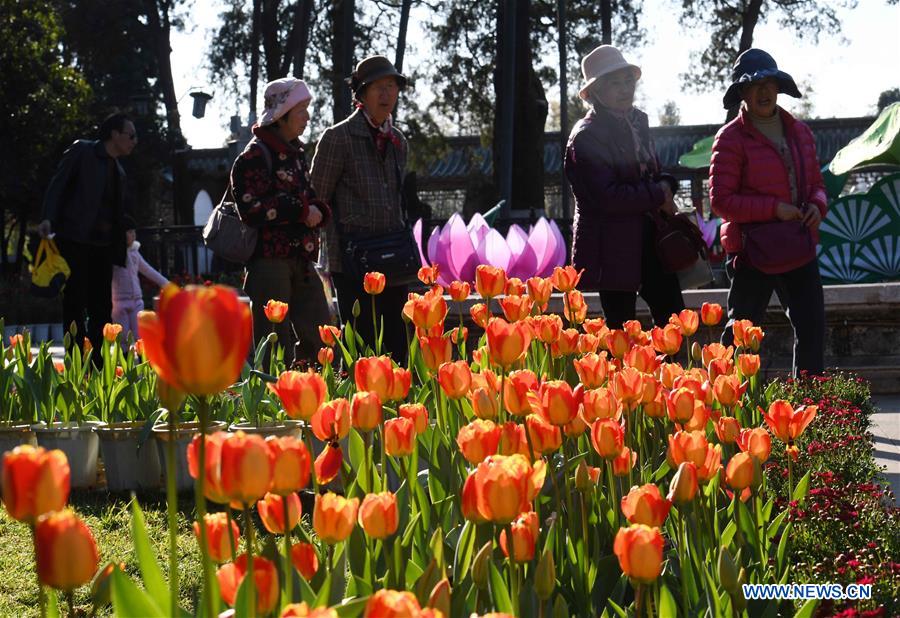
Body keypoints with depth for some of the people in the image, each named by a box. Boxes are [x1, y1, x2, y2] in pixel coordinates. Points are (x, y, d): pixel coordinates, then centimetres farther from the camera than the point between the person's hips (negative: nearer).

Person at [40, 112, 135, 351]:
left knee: (102, 308, 4)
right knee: (75, 305, -8)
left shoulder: (118, 171, 19)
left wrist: (118, 252, 13)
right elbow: (57, 185, -6)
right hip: (75, 240, -7)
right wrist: (48, 219, -21)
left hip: (102, 244, 7)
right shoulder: (82, 151, 1)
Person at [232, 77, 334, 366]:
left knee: (321, 337, 7)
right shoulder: (255, 156, -10)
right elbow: (252, 210, -18)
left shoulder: (295, 153, 17)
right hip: (269, 259, -8)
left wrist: (316, 210, 4)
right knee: (275, 344, -6)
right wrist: (300, 211, -15)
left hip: (301, 261, 9)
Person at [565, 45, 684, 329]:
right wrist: (658, 196, -13)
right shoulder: (586, 135, -13)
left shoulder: (637, 120, 11)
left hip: (647, 239, 7)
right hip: (612, 250, -7)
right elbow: (607, 196, -21)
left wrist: (666, 185, 1)